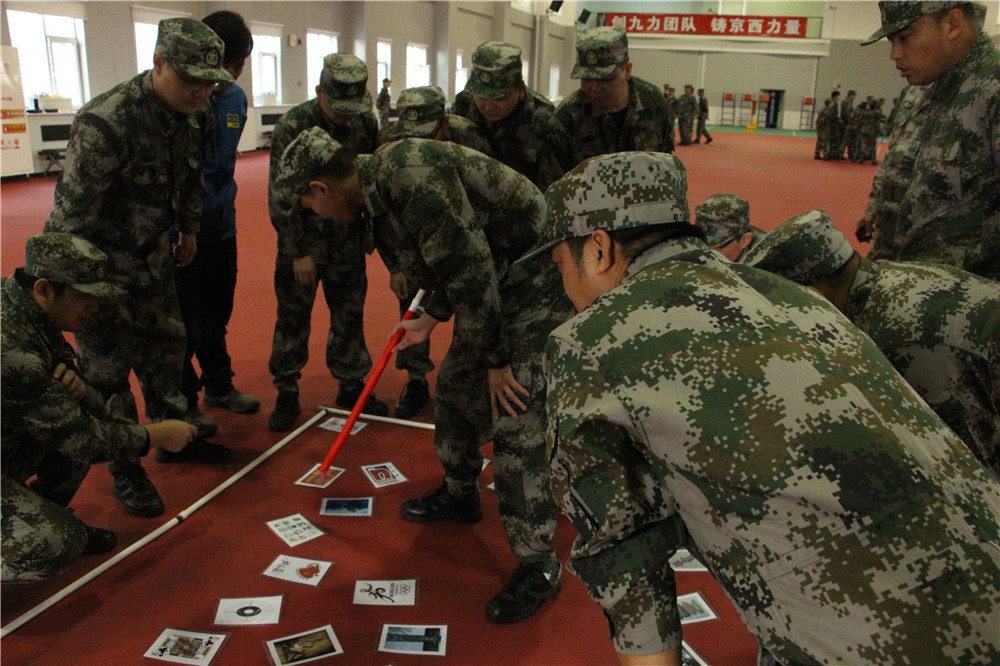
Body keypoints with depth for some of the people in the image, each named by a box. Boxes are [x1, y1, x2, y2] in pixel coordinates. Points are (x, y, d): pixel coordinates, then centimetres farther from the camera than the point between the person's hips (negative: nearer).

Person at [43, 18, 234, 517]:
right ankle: (124, 469, 18)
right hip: (99, 264, -7)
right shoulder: (106, 122, -29)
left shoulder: (188, 117, -4)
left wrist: (189, 231, 21)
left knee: (165, 347, 18)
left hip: (152, 256, 8)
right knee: (107, 369, 4)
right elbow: (71, 212, -27)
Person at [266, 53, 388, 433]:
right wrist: (298, 252, -15)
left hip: (347, 240, 4)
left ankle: (351, 386, 25)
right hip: (302, 239, -3)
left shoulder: (367, 124, -2)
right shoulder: (293, 127, -15)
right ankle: (287, 393, 17)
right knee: (293, 316, 3)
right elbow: (282, 197, -14)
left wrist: (369, 230, 10)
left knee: (350, 315, 10)